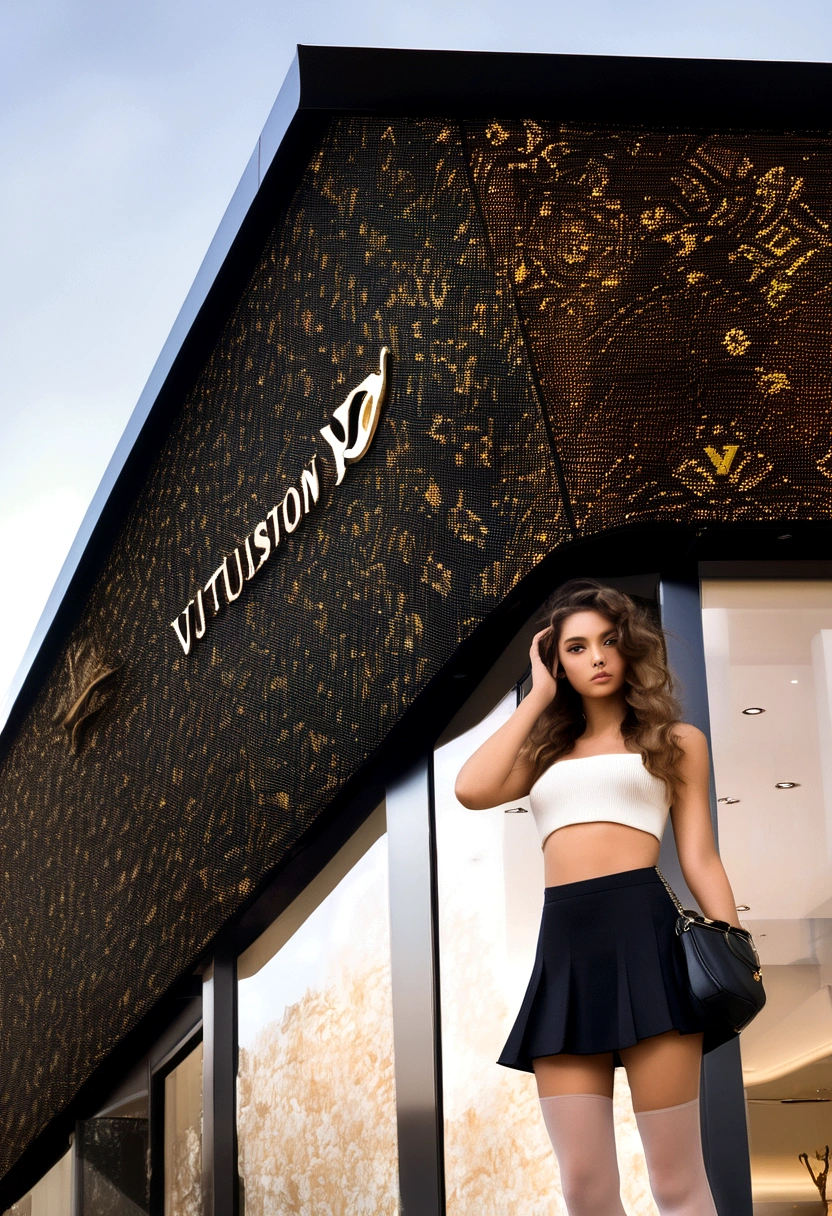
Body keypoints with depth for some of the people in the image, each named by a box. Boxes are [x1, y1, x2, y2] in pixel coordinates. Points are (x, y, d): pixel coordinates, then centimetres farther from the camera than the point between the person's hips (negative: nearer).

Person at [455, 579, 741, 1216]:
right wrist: (537, 696, 14)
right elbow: (472, 789, 5)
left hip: (643, 929, -3)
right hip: (563, 946, 3)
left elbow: (700, 858, 10)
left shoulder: (677, 740, 17)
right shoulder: (548, 752, 24)